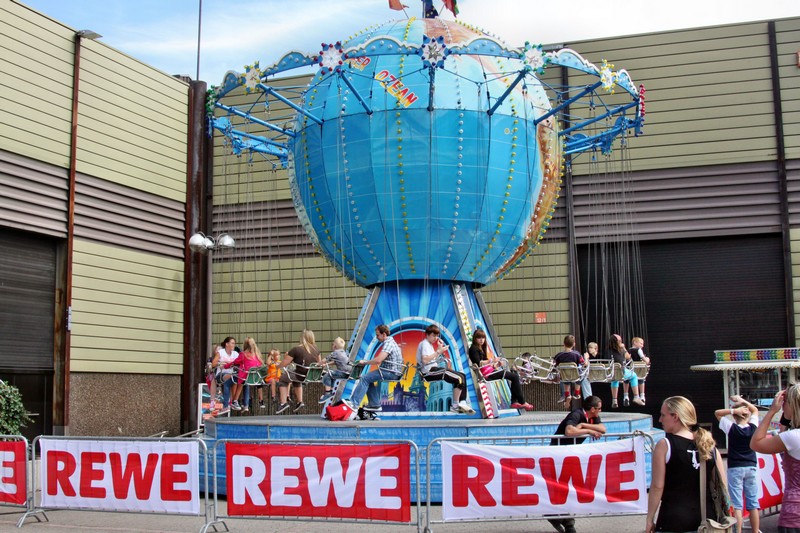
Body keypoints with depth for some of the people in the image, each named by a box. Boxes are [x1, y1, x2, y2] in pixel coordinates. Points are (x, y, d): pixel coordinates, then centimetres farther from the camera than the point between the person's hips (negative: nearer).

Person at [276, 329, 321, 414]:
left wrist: (278, 366, 14)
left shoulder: (296, 349, -13)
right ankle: (299, 402, 33)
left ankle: (284, 403, 11)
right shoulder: (316, 349, 1)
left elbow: (284, 364, -7)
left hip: (302, 375, -6)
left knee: (282, 379, 20)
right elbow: (319, 363, 16)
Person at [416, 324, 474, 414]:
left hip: (433, 370, 11)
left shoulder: (429, 344, 23)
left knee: (462, 376, 9)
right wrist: (438, 351, -22)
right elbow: (425, 360, -25)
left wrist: (440, 349, 8)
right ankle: (455, 405, -9)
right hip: (429, 372, -11)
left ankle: (462, 403, 3)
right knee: (459, 378, -17)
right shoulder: (425, 344, -9)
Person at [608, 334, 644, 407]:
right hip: (622, 373, -3)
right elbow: (628, 357, 11)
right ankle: (636, 397, 30)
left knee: (614, 379, 41)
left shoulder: (609, 350, 1)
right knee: (634, 376, 30)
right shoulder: (621, 350, -8)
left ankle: (614, 401, 37)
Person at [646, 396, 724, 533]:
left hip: (674, 518, -4)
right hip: (706, 518, 5)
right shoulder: (708, 444, 4)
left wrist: (650, 519, -3)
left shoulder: (664, 445, -9)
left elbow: (657, 486, -10)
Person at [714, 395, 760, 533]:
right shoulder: (753, 427, -2)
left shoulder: (731, 428, -9)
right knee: (753, 504, 8)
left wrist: (734, 410, -12)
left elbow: (717, 413, 0)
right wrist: (743, 401, 5)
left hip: (735, 469, -3)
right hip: (751, 468, 3)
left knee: (737, 505, -4)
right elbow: (755, 410, 16)